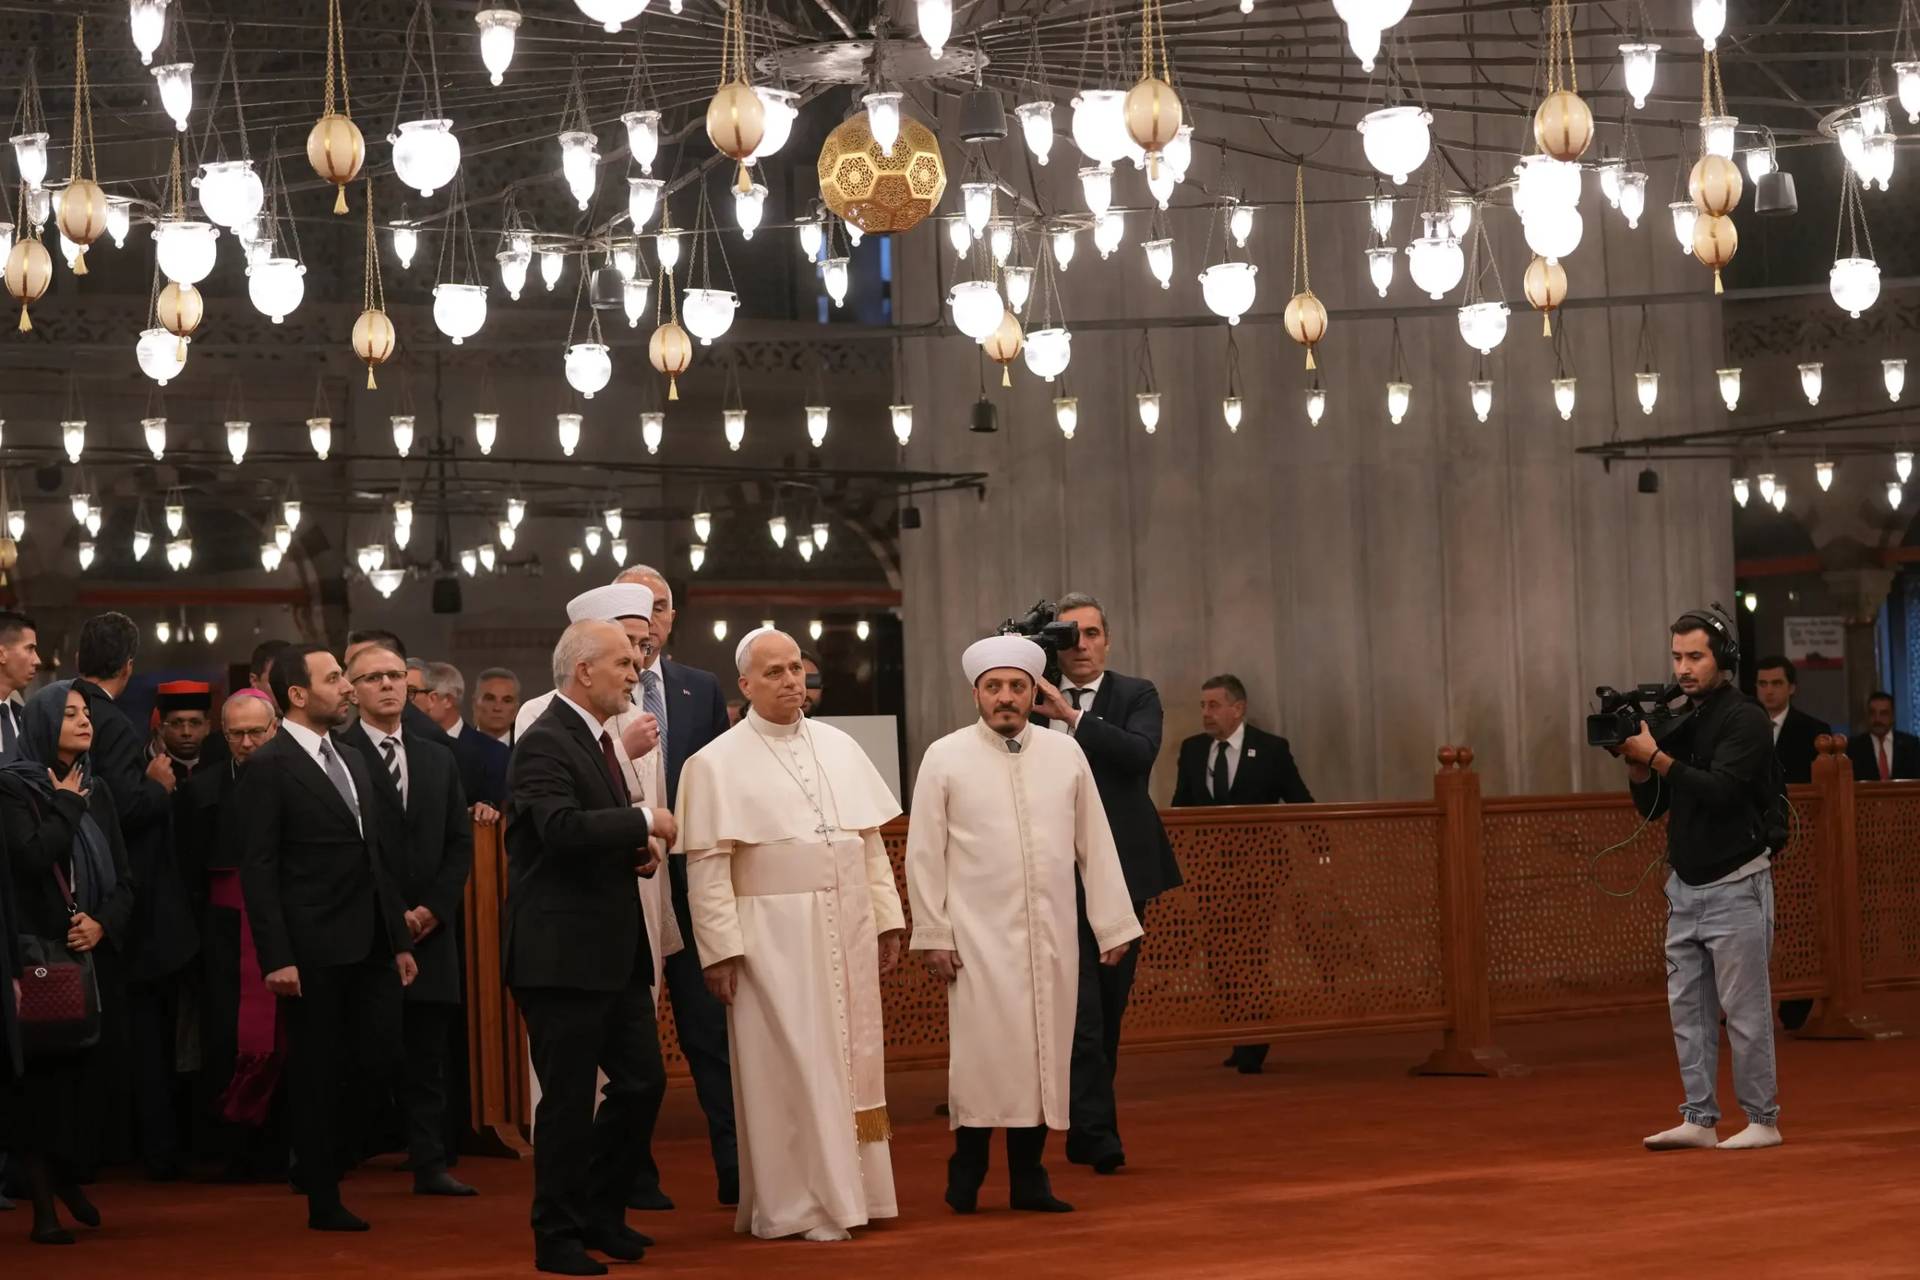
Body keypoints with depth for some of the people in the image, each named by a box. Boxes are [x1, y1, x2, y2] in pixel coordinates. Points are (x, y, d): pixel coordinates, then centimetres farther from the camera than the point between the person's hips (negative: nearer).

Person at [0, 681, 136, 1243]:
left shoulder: (97, 790, 13)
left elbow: (124, 876, 10)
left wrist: (104, 923, -7)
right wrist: (66, 806, -8)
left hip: (95, 954, 5)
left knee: (84, 1070, 3)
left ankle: (70, 1178, 21)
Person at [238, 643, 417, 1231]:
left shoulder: (348, 760, 17)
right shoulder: (269, 768, -8)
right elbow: (258, 869, -12)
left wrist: (399, 938, 16)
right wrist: (277, 958, -18)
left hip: (370, 946, 7)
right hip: (314, 951, -7)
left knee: (381, 1061, 0)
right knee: (318, 1073, 2)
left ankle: (323, 1160, 21)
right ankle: (323, 1199, 12)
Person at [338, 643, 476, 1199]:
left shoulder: (438, 761, 16)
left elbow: (460, 843, 12)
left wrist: (433, 909, -2)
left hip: (429, 929, 5)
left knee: (428, 1057, 5)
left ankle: (430, 1164, 8)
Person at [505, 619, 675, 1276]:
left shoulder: (598, 739, 17)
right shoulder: (545, 742, -14)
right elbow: (563, 828, -29)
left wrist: (638, 852, 7)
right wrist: (644, 821, -18)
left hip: (615, 949, 9)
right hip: (562, 951, -9)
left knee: (643, 1081, 11)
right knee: (569, 1099, -2)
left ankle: (600, 1214, 26)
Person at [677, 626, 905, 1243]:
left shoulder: (840, 748, 10)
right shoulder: (717, 764, -5)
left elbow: (871, 841, 12)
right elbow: (707, 867, -8)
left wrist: (887, 918, 7)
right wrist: (720, 949, -13)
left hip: (846, 932, 5)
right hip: (774, 936, -5)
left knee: (849, 1062, 9)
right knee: (790, 1070, -2)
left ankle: (850, 1191, 18)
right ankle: (796, 1204, 4)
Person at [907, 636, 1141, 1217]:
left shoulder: (1065, 752, 6)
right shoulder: (945, 758, -1)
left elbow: (1094, 843, 8)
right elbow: (925, 854, 1)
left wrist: (1114, 925, 6)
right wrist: (932, 935, -2)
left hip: (1052, 935, 3)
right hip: (979, 936, -3)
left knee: (1044, 1051, 4)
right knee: (983, 1051, -5)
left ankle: (1028, 1177, 12)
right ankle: (967, 1170, 9)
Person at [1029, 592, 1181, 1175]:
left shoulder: (1136, 696, 4)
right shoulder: (1033, 700, 5)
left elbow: (1141, 753, -16)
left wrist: (1071, 717, -21)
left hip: (1122, 870, 2)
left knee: (1111, 1002, 10)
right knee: (1080, 1004, -11)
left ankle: (1090, 1125, 22)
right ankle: (1095, 1131, -11)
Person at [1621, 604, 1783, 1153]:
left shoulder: (1745, 721, -10)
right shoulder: (1680, 721, 11)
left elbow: (1721, 790, -23)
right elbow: (1652, 806, 13)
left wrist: (1655, 756, -23)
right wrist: (1634, 761, -5)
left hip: (1734, 887, -7)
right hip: (1685, 887, 7)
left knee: (1744, 1009, -4)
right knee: (1688, 1008, 6)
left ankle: (1763, 1120, 3)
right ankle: (1699, 1119, 10)